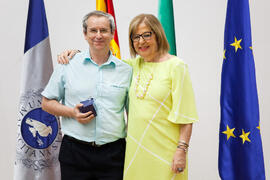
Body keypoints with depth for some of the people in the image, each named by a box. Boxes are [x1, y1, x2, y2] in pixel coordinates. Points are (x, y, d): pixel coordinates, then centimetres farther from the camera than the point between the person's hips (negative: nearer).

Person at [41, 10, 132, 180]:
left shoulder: (126, 70, 6)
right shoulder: (68, 65, 3)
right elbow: (47, 102, 9)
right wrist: (72, 112, -9)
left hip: (113, 153, 1)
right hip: (75, 151, 0)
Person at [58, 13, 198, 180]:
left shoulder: (176, 66, -6)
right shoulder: (135, 65, 10)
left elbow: (185, 115, -10)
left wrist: (182, 149, -14)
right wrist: (76, 53, 8)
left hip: (164, 152, -5)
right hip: (135, 148, 5)